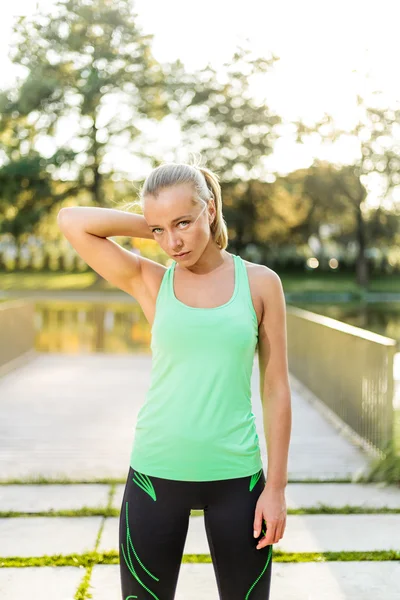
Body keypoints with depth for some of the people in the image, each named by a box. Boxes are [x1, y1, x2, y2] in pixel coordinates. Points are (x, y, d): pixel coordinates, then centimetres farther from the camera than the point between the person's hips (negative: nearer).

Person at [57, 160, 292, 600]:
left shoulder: (260, 283, 0)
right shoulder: (150, 282, 2)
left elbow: (276, 389, 1)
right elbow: (70, 221, -5)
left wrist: (276, 487, -2)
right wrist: (153, 226, -2)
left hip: (235, 476, 0)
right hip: (156, 473, 1)